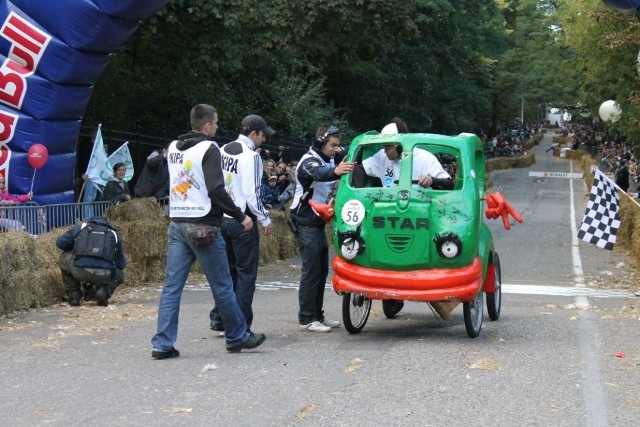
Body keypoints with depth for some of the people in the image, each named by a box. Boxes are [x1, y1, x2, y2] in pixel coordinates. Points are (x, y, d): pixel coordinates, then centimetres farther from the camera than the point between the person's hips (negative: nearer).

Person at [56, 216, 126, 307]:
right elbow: (121, 264, 26)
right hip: (104, 276, 1)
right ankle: (103, 290, 5)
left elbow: (60, 242, 23)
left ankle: (74, 296, 24)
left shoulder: (80, 227, 23)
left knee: (64, 258, 33)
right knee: (119, 276, 37)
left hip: (80, 272, 0)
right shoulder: (114, 234, 25)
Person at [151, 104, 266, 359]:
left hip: (177, 224, 7)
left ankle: (162, 344, 1)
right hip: (202, 226, -7)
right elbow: (216, 190, -18)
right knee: (222, 286, 5)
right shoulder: (208, 149, -9)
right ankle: (238, 337, 16)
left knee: (172, 286, 5)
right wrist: (240, 216, -11)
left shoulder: (173, 148, 13)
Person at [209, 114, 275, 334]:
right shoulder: (251, 156, -15)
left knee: (227, 270, 18)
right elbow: (251, 195, -18)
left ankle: (218, 318, 16)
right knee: (246, 273, 1)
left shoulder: (223, 151, 8)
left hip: (222, 217, 7)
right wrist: (266, 219, -7)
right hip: (242, 221, -7)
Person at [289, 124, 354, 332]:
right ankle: (306, 319, -6)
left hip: (318, 223, 9)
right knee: (311, 271, -9)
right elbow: (318, 173, -40)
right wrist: (335, 171, -61)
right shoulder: (309, 161, -17)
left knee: (322, 270, 12)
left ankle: (317, 314, 20)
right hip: (306, 223, -9)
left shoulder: (328, 161, 15)